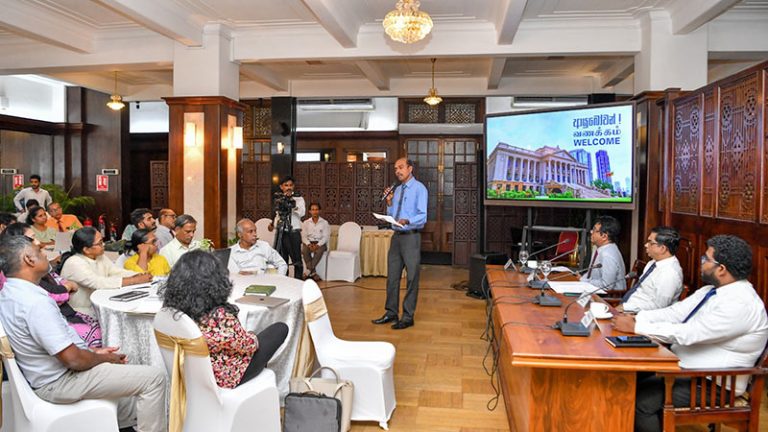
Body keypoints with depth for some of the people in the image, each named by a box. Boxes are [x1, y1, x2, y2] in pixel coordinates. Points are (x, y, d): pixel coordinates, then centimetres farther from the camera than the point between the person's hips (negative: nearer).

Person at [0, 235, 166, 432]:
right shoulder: (34, 301, -29)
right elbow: (74, 360, -27)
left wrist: (93, 351, 10)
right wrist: (106, 358, -8)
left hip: (48, 373, 11)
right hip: (61, 381, -11)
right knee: (155, 377, -12)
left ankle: (132, 415, 37)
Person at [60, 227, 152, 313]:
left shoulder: (100, 257, 6)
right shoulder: (74, 263, -19)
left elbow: (118, 272, -1)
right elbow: (99, 283, -29)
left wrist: (140, 276, -21)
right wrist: (135, 280, -31)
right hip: (81, 314, -7)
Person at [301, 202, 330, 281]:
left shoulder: (324, 223, 4)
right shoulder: (306, 223, 9)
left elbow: (326, 237, -3)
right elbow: (303, 236, 2)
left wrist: (318, 245, -19)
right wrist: (309, 244, -17)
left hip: (320, 243, -2)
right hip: (309, 242, 2)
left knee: (319, 251, -36)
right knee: (304, 250, -32)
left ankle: (309, 271, -30)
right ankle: (313, 272, -29)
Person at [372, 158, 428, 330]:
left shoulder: (419, 188, -6)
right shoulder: (397, 190, 15)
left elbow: (422, 216, -14)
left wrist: (407, 221, -31)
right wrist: (389, 202, 2)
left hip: (411, 237, -7)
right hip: (396, 236, 7)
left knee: (412, 278, 0)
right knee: (392, 276, 12)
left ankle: (408, 317, 9)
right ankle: (391, 313, 23)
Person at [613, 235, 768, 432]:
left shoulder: (741, 303, -23)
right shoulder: (712, 290, 6)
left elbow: (687, 334, -28)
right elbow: (675, 312, 5)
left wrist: (636, 327, -23)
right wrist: (634, 318, -8)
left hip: (713, 385, -9)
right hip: (684, 365, 9)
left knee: (640, 400, -18)